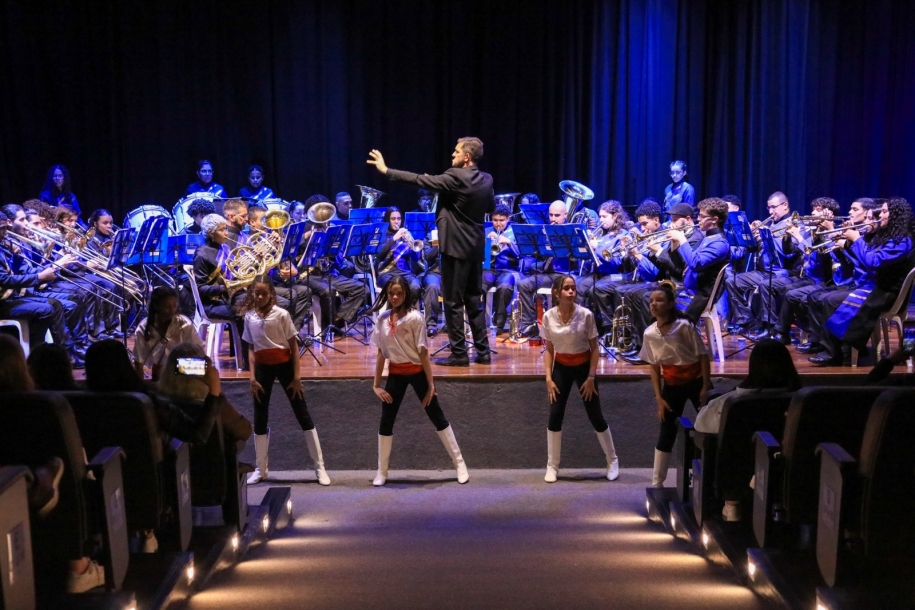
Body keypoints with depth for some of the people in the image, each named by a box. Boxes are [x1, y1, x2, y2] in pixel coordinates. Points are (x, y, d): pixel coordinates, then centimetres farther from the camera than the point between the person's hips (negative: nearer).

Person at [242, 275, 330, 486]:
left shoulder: (281, 314, -10)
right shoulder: (249, 317, 1)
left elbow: (294, 346, -7)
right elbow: (251, 349, 7)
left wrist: (296, 376, -10)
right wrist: (253, 377, -1)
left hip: (284, 365, -3)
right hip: (263, 368, 4)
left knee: (303, 415, 0)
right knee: (259, 418, 8)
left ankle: (320, 467, 7)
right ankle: (260, 469, 23)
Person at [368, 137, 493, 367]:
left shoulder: (455, 177, -16)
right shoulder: (486, 180, 7)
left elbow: (420, 180, -16)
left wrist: (386, 170, -11)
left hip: (456, 246, -8)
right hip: (475, 246, 8)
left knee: (453, 301, -1)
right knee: (474, 300, 13)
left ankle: (459, 354, 3)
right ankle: (483, 351, 14)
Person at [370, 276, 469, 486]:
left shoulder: (414, 317, -13)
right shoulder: (382, 318, 1)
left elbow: (423, 352, -12)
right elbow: (381, 353, 6)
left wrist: (430, 384, -12)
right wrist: (376, 384, 5)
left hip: (416, 372, -4)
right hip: (395, 374, 4)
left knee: (437, 417, 3)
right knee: (386, 421, 6)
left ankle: (459, 463, 12)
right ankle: (381, 472, 19)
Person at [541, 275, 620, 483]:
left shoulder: (586, 315, -16)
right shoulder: (548, 317, -11)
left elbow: (594, 348, -9)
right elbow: (548, 350, -1)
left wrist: (591, 377, -12)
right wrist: (548, 378, -7)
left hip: (583, 366, -2)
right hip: (561, 368, 2)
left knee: (595, 416, 4)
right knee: (555, 416, 0)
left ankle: (612, 460, 22)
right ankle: (552, 466, 14)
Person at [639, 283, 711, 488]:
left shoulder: (685, 326, -17)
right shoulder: (650, 334, -6)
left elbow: (703, 356, -11)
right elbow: (654, 367, 1)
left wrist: (706, 387, -12)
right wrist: (659, 398, -2)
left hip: (696, 381, -3)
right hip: (672, 386, 3)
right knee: (666, 434, 4)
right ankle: (656, 484, 11)